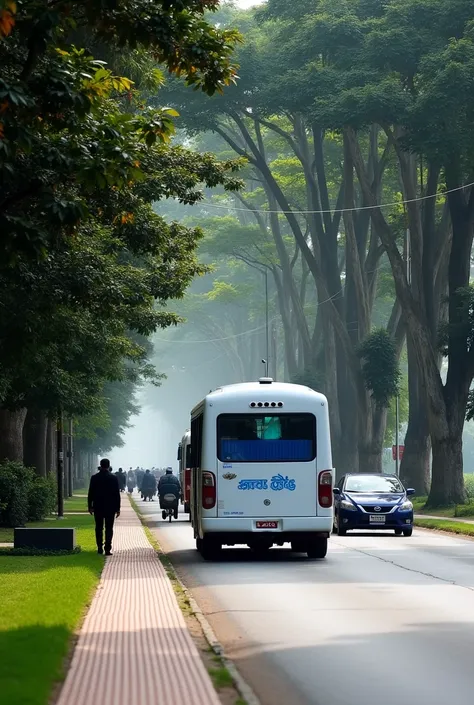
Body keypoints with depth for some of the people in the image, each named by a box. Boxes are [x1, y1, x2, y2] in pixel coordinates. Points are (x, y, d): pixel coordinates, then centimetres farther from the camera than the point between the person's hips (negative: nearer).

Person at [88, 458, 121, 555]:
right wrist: (118, 508, 1)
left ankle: (100, 548, 13)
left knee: (99, 528, 12)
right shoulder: (114, 478, -6)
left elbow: (90, 493, -1)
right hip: (110, 507, -1)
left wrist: (90, 506, 8)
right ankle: (107, 549, -6)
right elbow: (117, 494, -5)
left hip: (98, 507, 1)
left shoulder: (94, 478, -3)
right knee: (109, 529, 1)